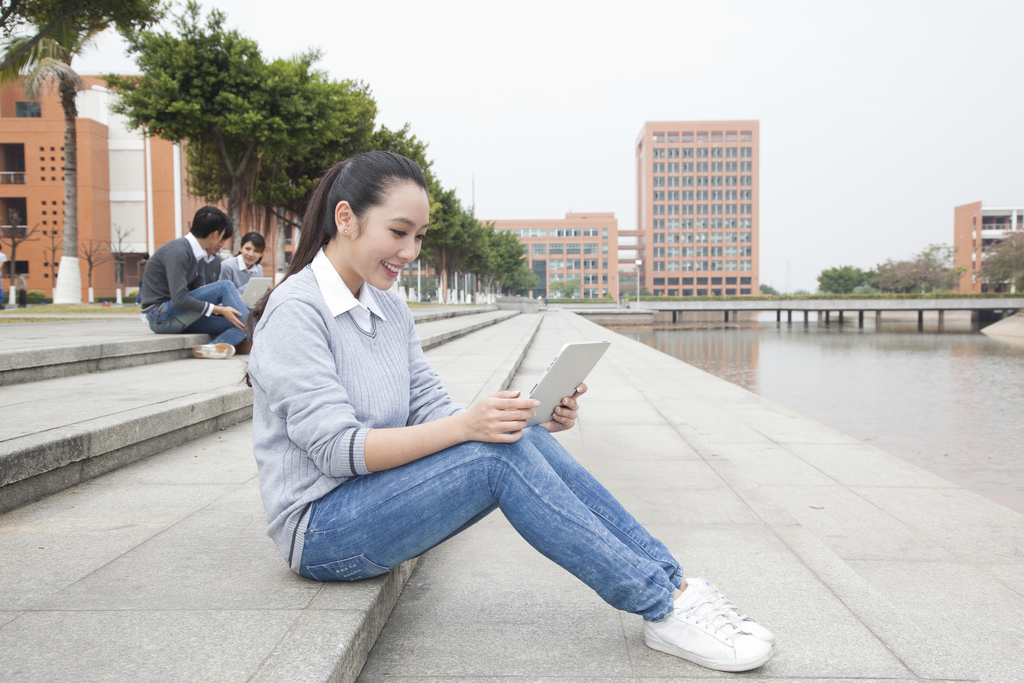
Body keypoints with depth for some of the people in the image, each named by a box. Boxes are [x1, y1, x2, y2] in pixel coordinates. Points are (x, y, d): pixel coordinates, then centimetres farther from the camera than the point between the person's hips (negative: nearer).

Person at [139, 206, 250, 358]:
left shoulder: (199, 255, 11)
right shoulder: (178, 251, -19)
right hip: (160, 316, -9)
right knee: (224, 287, -19)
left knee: (236, 323, -9)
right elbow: (179, 298, -26)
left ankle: (214, 346, -35)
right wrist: (219, 309, -23)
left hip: (180, 317, 9)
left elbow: (198, 290, 10)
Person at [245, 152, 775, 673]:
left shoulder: (389, 309, 9)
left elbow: (430, 412, 3)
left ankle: (671, 582, -13)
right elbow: (337, 448, -23)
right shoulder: (295, 311, -16)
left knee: (520, 438, -16)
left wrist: (531, 418, -13)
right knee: (498, 454, -26)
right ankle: (662, 609, -20)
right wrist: (466, 425, -32)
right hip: (320, 528, -7)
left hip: (376, 502, 7)